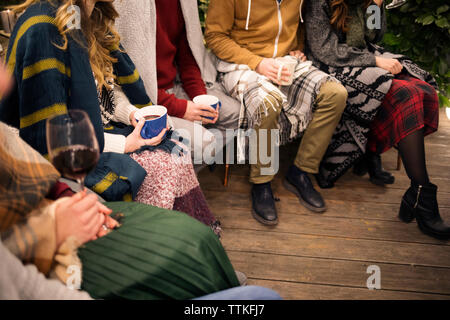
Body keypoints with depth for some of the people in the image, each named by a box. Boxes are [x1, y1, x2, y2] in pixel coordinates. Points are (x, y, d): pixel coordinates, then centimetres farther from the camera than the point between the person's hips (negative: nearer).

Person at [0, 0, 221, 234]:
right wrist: (123, 144, -21)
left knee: (175, 156, -8)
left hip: (106, 129, 8)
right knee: (160, 171, -21)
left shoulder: (91, 21, 4)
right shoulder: (42, 29, -24)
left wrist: (132, 114, -4)